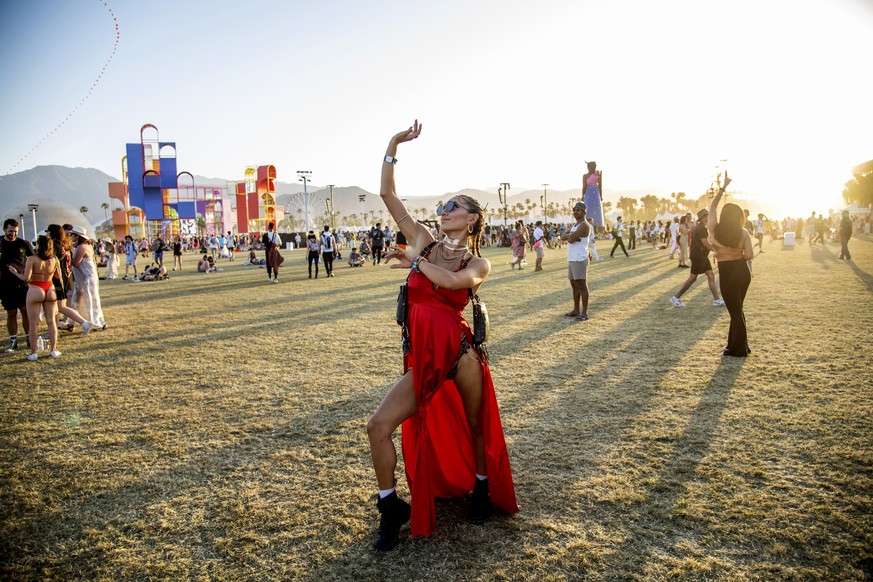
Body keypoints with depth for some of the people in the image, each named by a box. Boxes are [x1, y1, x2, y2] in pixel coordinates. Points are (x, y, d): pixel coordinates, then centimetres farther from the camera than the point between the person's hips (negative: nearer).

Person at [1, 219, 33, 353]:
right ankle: (13, 341, 11)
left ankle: (30, 338, 5)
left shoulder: (24, 244, 4)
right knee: (11, 313, 5)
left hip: (23, 284, 0)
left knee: (27, 311, -3)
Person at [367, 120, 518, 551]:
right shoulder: (424, 243, 9)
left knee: (475, 428, 12)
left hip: (459, 356, -3)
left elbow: (452, 280, -26)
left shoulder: (478, 264, -1)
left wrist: (413, 262, -12)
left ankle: (483, 489, 43)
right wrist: (394, 145, 1)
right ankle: (392, 509, 12)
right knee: (379, 427, -8)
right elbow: (388, 195, 5)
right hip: (421, 361, 3)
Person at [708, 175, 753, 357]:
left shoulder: (714, 229, -8)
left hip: (727, 273, -3)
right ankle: (736, 344, 27)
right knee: (737, 309, 18)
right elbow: (749, 255, -8)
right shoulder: (743, 233, -5)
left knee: (735, 311, 6)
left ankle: (738, 349, 14)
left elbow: (712, 206, 6)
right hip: (743, 271, 3)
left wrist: (723, 187, 9)